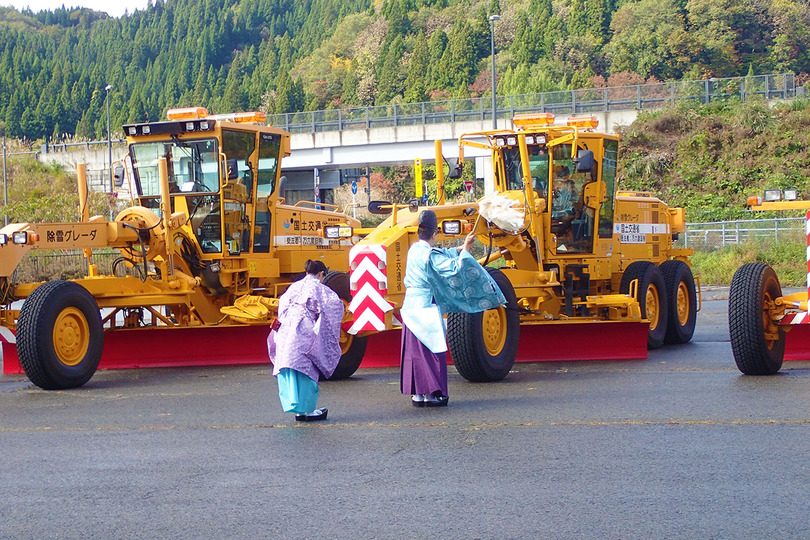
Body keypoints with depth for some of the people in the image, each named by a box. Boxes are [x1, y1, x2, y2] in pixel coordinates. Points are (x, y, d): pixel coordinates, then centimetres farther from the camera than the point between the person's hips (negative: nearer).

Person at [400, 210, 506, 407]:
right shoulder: (430, 255, -15)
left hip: (410, 305, 8)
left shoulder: (415, 249, 11)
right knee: (431, 349, -2)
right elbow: (455, 268, -21)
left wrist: (460, 248, 21)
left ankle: (416, 393, 11)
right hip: (426, 307, -8)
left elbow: (443, 256, 24)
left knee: (414, 350, 9)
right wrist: (464, 250, -9)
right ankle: (431, 393, -2)